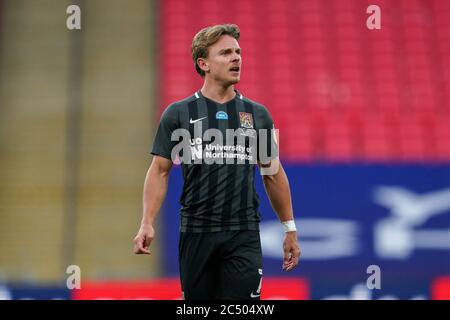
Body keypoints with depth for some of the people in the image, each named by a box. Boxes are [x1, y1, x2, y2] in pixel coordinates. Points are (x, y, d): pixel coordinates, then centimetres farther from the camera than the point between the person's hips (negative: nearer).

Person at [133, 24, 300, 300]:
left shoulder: (258, 114, 8)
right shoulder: (179, 113, 2)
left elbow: (274, 173, 13)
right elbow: (160, 171, 1)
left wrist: (290, 228, 11)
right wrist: (148, 223, -11)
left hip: (244, 235, 1)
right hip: (196, 232, 0)